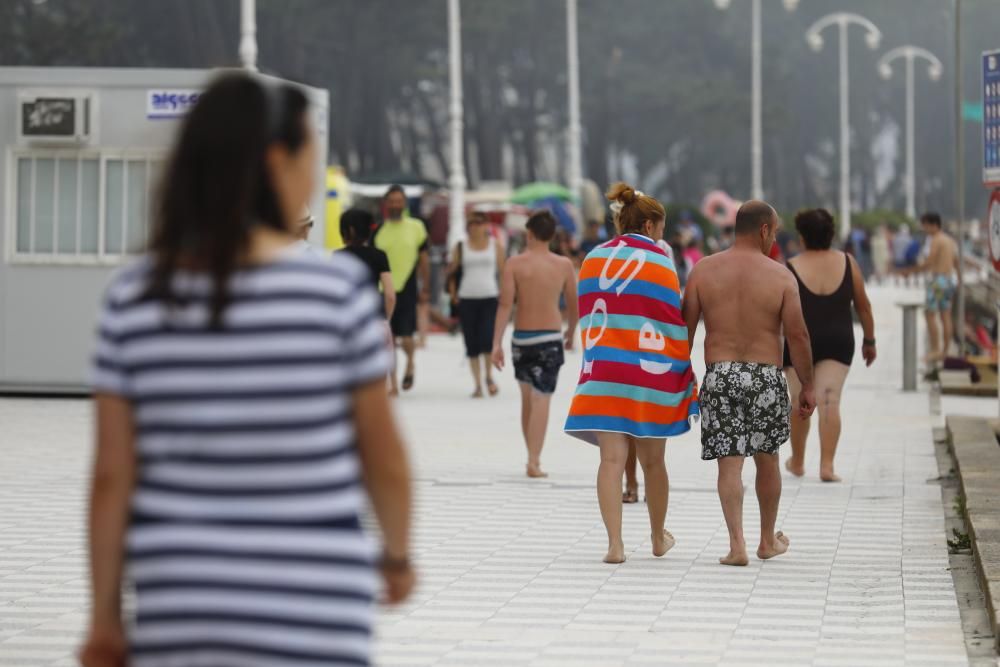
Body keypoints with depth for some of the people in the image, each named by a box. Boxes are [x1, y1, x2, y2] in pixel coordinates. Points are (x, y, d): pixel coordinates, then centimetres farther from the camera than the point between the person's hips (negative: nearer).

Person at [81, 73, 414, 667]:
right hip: (309, 615, -3)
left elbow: (111, 475, -1)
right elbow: (384, 457, -2)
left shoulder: (134, 297, -3)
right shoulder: (337, 287, -10)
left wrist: (105, 616, 8)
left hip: (178, 614, 3)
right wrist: (398, 557, 15)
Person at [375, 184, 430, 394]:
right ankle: (393, 384, 13)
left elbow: (424, 258, 6)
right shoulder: (378, 230, 2)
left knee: (406, 338, -7)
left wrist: (424, 289, 5)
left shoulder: (416, 227, 0)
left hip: (407, 290, -2)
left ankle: (410, 363, 26)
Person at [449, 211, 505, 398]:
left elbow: (503, 271, 10)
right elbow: (452, 273, 12)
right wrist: (453, 294, 3)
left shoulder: (495, 246, 7)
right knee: (472, 344, 1)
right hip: (467, 299, 1)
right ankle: (477, 384, 10)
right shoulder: (461, 247, 7)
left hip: (490, 298, -1)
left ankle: (489, 375, 9)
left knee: (487, 339, -16)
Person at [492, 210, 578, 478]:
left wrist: (497, 343, -11)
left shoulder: (515, 263, -5)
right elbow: (574, 306, 6)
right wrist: (571, 333, 24)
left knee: (527, 399, 17)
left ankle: (532, 456, 25)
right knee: (541, 400, -4)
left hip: (521, 338, 1)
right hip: (550, 338, -1)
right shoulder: (564, 265, -1)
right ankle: (534, 462, -14)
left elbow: (505, 304, -11)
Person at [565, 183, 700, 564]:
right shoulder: (659, 264, -3)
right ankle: (659, 539, 28)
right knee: (652, 461, 12)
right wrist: (682, 373, 7)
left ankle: (615, 543, -11)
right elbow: (674, 324, -1)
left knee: (612, 459, -2)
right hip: (649, 373, -2)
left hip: (601, 372, 2)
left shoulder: (593, 261, 9)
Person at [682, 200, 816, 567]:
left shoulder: (703, 270, 2)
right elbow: (798, 336, -5)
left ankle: (737, 544, -11)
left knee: (729, 463, 1)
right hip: (765, 377, 0)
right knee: (767, 459, 17)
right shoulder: (781, 276, -3)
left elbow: (685, 328, 2)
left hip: (719, 375, 1)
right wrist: (807, 386, 4)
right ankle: (768, 541, 30)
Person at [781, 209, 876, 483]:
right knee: (830, 401, -3)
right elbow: (863, 306, 6)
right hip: (838, 342, 1)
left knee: (800, 401, 12)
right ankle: (827, 465, -12)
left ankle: (797, 462, 27)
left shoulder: (790, 270, -7)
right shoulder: (848, 263, 0)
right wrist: (869, 340, 16)